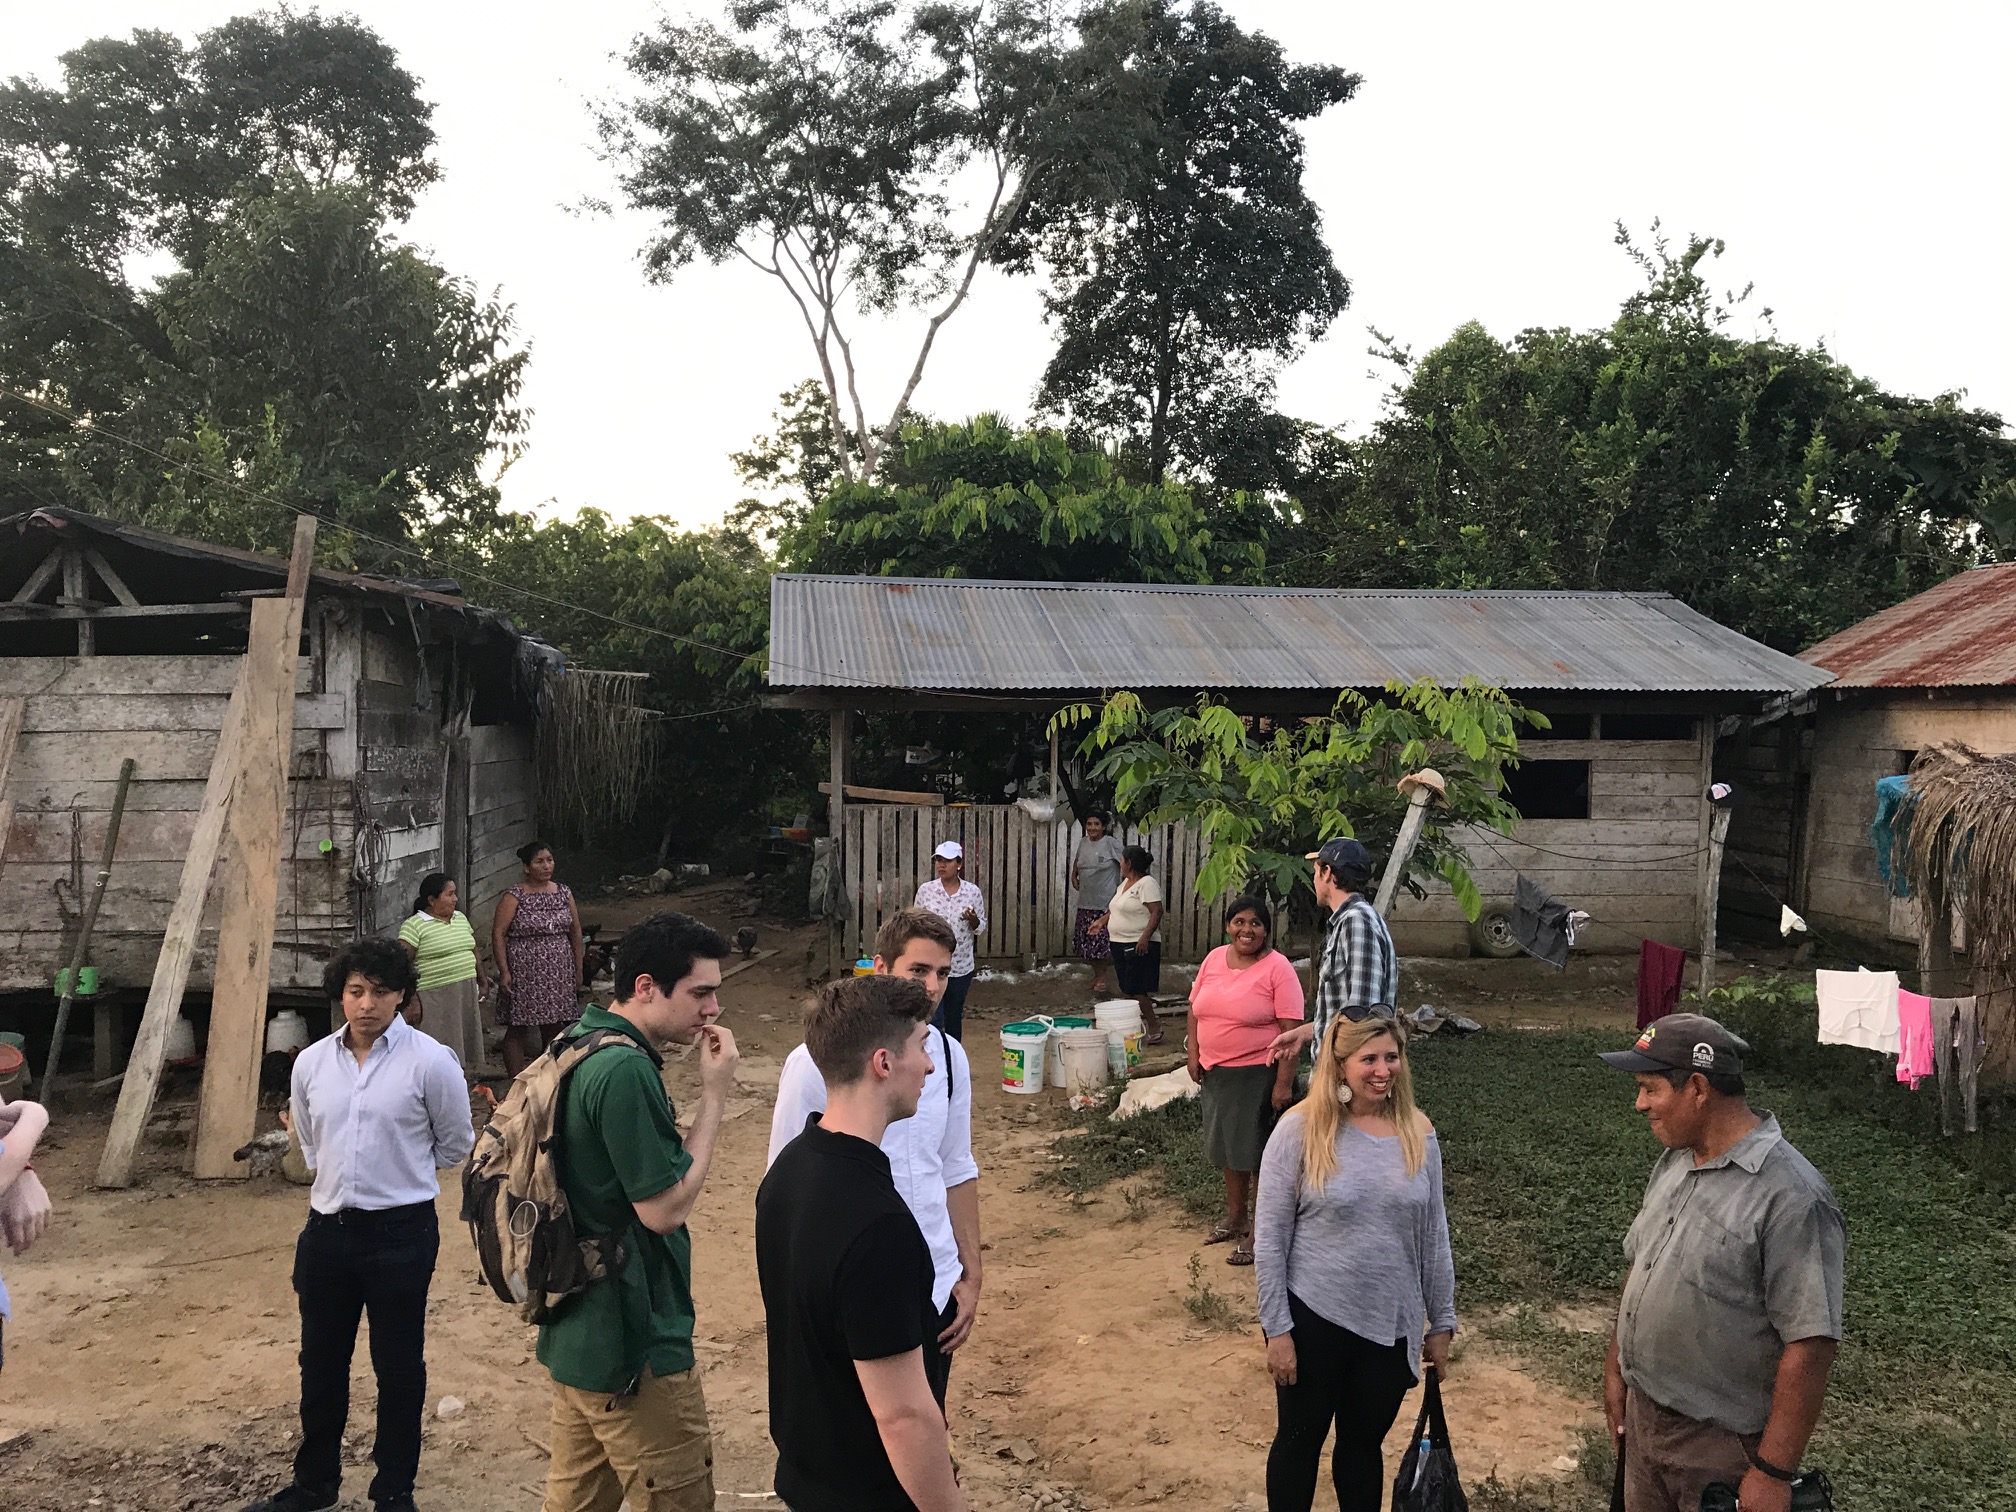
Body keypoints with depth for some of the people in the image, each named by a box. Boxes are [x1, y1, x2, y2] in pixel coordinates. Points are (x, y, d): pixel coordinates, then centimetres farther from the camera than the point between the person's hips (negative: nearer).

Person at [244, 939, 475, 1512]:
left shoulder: (430, 1061, -13)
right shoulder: (311, 1063, 1)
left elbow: (455, 1146, 1)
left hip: (401, 1233, -4)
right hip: (327, 1229, 5)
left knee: (398, 1366, 9)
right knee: (320, 1362, 19)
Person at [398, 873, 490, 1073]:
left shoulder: (461, 918, 13)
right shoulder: (414, 926, -8)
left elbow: (474, 953, 22)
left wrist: (482, 981, 17)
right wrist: (411, 1000, -19)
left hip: (466, 995, 7)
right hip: (434, 999, -7)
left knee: (462, 1049, 10)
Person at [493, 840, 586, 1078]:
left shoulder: (563, 893, 7)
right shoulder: (514, 897, -7)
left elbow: (575, 932, 13)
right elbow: (498, 934, -10)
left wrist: (578, 968, 11)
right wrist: (504, 972, -16)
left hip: (558, 974, 4)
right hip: (524, 975, -4)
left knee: (554, 1028, 10)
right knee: (518, 1028, 2)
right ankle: (516, 1083, 9)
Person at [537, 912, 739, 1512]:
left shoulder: (579, 1045, 7)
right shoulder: (626, 1069, -26)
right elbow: (664, 1208, -21)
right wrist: (715, 1095, -17)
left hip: (576, 1330, 10)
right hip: (634, 1348, -10)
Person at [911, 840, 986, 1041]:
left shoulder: (972, 892, -1)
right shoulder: (925, 890, -2)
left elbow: (981, 928, 6)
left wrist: (973, 919, -16)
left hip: (962, 966, 2)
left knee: (954, 1019, 14)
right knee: (934, 1020, -10)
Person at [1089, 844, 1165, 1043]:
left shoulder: (1147, 884, -14)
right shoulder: (1125, 883, 16)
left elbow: (1157, 912, -21)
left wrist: (1145, 937, -29)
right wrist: (1102, 920, 17)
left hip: (1139, 945, -10)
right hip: (1121, 943, 10)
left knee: (1137, 989, -10)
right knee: (1129, 988, 11)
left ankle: (1154, 1027, -3)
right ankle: (1141, 1023, 20)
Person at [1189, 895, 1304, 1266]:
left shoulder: (1277, 968, -14)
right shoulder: (1214, 959, 4)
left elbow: (1291, 1028, -16)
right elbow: (1195, 1009, 12)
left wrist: (1284, 1082, -19)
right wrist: (1194, 1055, 5)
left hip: (1258, 1074, -6)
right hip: (1216, 1072, 6)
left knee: (1259, 1152, 3)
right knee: (1227, 1144, 18)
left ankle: (1259, 1232, 16)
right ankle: (1235, 1217, 36)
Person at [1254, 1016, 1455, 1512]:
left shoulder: (1419, 1134, -3)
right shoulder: (1301, 1129, -15)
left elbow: (1433, 1235, 6)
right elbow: (1269, 1237, -11)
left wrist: (1441, 1322, 9)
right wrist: (1277, 1328, -11)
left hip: (1391, 1325, 3)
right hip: (1313, 1319, -3)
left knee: (1364, 1443, 19)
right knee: (1300, 1441, 14)